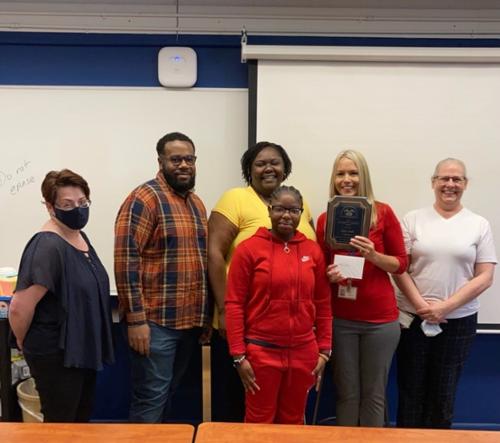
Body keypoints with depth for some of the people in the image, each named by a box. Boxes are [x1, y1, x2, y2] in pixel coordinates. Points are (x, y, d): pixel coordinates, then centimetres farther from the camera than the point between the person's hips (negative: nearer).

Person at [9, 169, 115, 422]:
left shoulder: (80, 237, 5)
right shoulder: (48, 246, -24)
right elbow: (19, 308, -27)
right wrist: (24, 343, -10)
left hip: (85, 349, 8)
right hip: (55, 355, -8)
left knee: (82, 421, 21)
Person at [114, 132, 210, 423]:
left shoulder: (197, 203, 13)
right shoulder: (144, 198, -11)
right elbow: (126, 260, -17)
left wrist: (205, 315, 15)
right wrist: (136, 318, -19)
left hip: (191, 320, 7)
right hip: (156, 321, -7)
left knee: (168, 394, 18)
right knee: (152, 398, 2)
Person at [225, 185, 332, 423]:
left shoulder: (313, 250, 2)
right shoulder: (249, 248, -8)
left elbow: (323, 304, 7)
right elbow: (234, 304, -7)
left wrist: (324, 350, 5)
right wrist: (239, 355, -8)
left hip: (303, 352, 3)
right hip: (261, 351, -3)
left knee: (293, 421, 19)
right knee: (259, 422, 12)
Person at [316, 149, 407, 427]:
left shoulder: (382, 212, -3)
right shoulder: (325, 219, 2)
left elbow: (401, 263, 0)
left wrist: (373, 255, -18)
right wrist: (330, 275, -12)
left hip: (380, 318, -1)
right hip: (340, 319, 1)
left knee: (374, 394, 10)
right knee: (346, 393, 11)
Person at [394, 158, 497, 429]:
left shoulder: (479, 225, 3)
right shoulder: (413, 220, 2)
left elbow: (484, 277, -2)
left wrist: (446, 307, -12)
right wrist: (421, 305, -13)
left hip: (459, 320, 1)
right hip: (413, 317, 0)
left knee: (443, 394, 12)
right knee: (411, 391, 8)